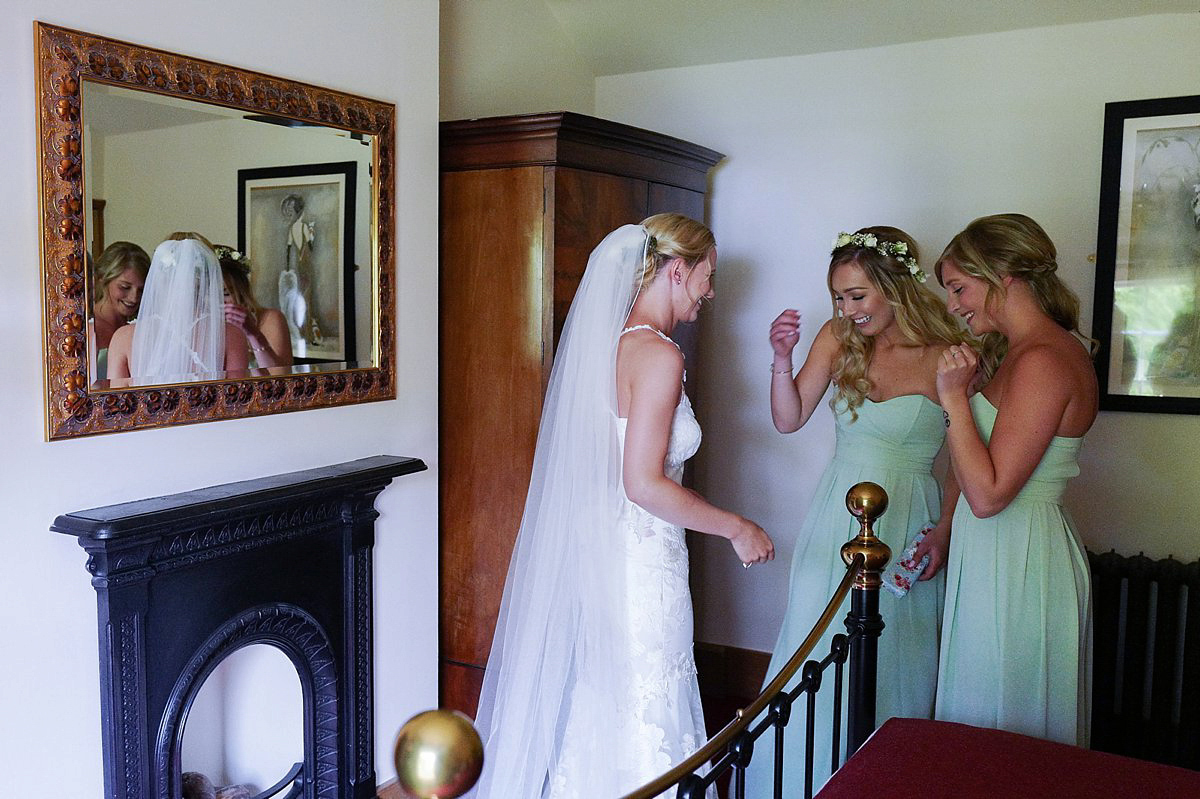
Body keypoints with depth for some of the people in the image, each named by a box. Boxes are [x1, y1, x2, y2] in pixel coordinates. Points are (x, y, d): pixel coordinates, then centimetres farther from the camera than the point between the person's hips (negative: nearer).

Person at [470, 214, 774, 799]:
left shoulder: (606, 339, 8)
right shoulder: (658, 355, -18)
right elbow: (644, 484, -22)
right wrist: (737, 528, -11)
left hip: (590, 552, 9)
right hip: (639, 564, -9)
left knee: (593, 715, 20)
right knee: (642, 733, 6)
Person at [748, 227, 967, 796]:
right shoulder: (837, 338, 0)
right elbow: (789, 420, 2)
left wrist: (942, 535, -13)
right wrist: (782, 360, -12)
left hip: (908, 523, -3)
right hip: (839, 516, 3)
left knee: (893, 663, 9)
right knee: (819, 652, 10)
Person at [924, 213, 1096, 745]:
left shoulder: (1042, 361, -20)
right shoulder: (1049, 348, 11)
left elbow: (988, 495, -23)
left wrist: (954, 397, -19)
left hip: (1015, 566, -10)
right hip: (999, 555, 10)